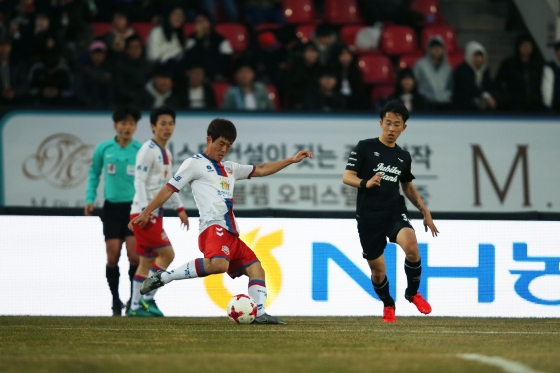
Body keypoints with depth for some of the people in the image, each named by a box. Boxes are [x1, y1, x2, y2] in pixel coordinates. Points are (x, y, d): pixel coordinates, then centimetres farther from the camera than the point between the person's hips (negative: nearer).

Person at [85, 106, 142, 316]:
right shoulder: (103, 149, 0)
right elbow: (94, 174, 12)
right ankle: (116, 301, 14)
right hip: (112, 207, 1)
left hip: (134, 207, -1)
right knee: (113, 257, 0)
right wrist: (90, 199, 4)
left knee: (134, 256, -9)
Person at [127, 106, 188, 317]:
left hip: (154, 214, 9)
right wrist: (145, 210, -24)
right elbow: (139, 181, -16)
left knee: (146, 261, 9)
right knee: (167, 254, -13)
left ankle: (135, 306, 12)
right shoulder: (148, 150, -11)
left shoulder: (166, 153, 16)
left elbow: (169, 183, 25)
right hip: (143, 213, -9)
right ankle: (147, 298, -8)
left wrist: (179, 208, 21)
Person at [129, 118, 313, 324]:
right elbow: (169, 189, 3)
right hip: (213, 227, -9)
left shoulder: (229, 168, 28)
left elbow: (260, 170, 32)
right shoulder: (195, 164, 5)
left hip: (231, 233, 9)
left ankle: (259, 313, -7)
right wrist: (145, 213, -1)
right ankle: (163, 277, -26)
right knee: (218, 264, -35)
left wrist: (291, 160, 26)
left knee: (255, 268, 0)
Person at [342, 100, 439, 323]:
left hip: (395, 212, 2)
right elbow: (347, 177, -7)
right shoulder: (365, 148, -2)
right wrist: (366, 183, -26)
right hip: (368, 216, -2)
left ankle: (413, 293, -3)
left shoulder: (404, 158, 11)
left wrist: (425, 211, 16)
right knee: (377, 271, 3)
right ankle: (388, 305, 34)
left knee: (411, 246, -28)